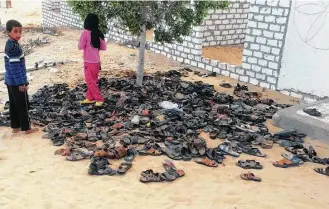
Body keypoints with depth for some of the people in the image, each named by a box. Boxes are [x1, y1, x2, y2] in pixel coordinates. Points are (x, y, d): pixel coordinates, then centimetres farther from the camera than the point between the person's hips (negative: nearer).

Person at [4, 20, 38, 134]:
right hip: (16, 82, -9)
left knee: (14, 104, 16)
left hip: (11, 81, 9)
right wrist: (21, 83, -20)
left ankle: (15, 126, 26)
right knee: (23, 105, 3)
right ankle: (26, 128, 13)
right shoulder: (14, 46, -21)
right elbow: (15, 66, -23)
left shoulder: (9, 44, 9)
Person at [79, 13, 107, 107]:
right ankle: (90, 98, 25)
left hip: (89, 61, -6)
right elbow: (104, 47, 4)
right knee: (93, 80, 16)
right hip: (97, 61, 6)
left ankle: (99, 99, 3)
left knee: (90, 81, 4)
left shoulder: (86, 32, -16)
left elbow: (80, 47, -11)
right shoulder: (99, 33, 1)